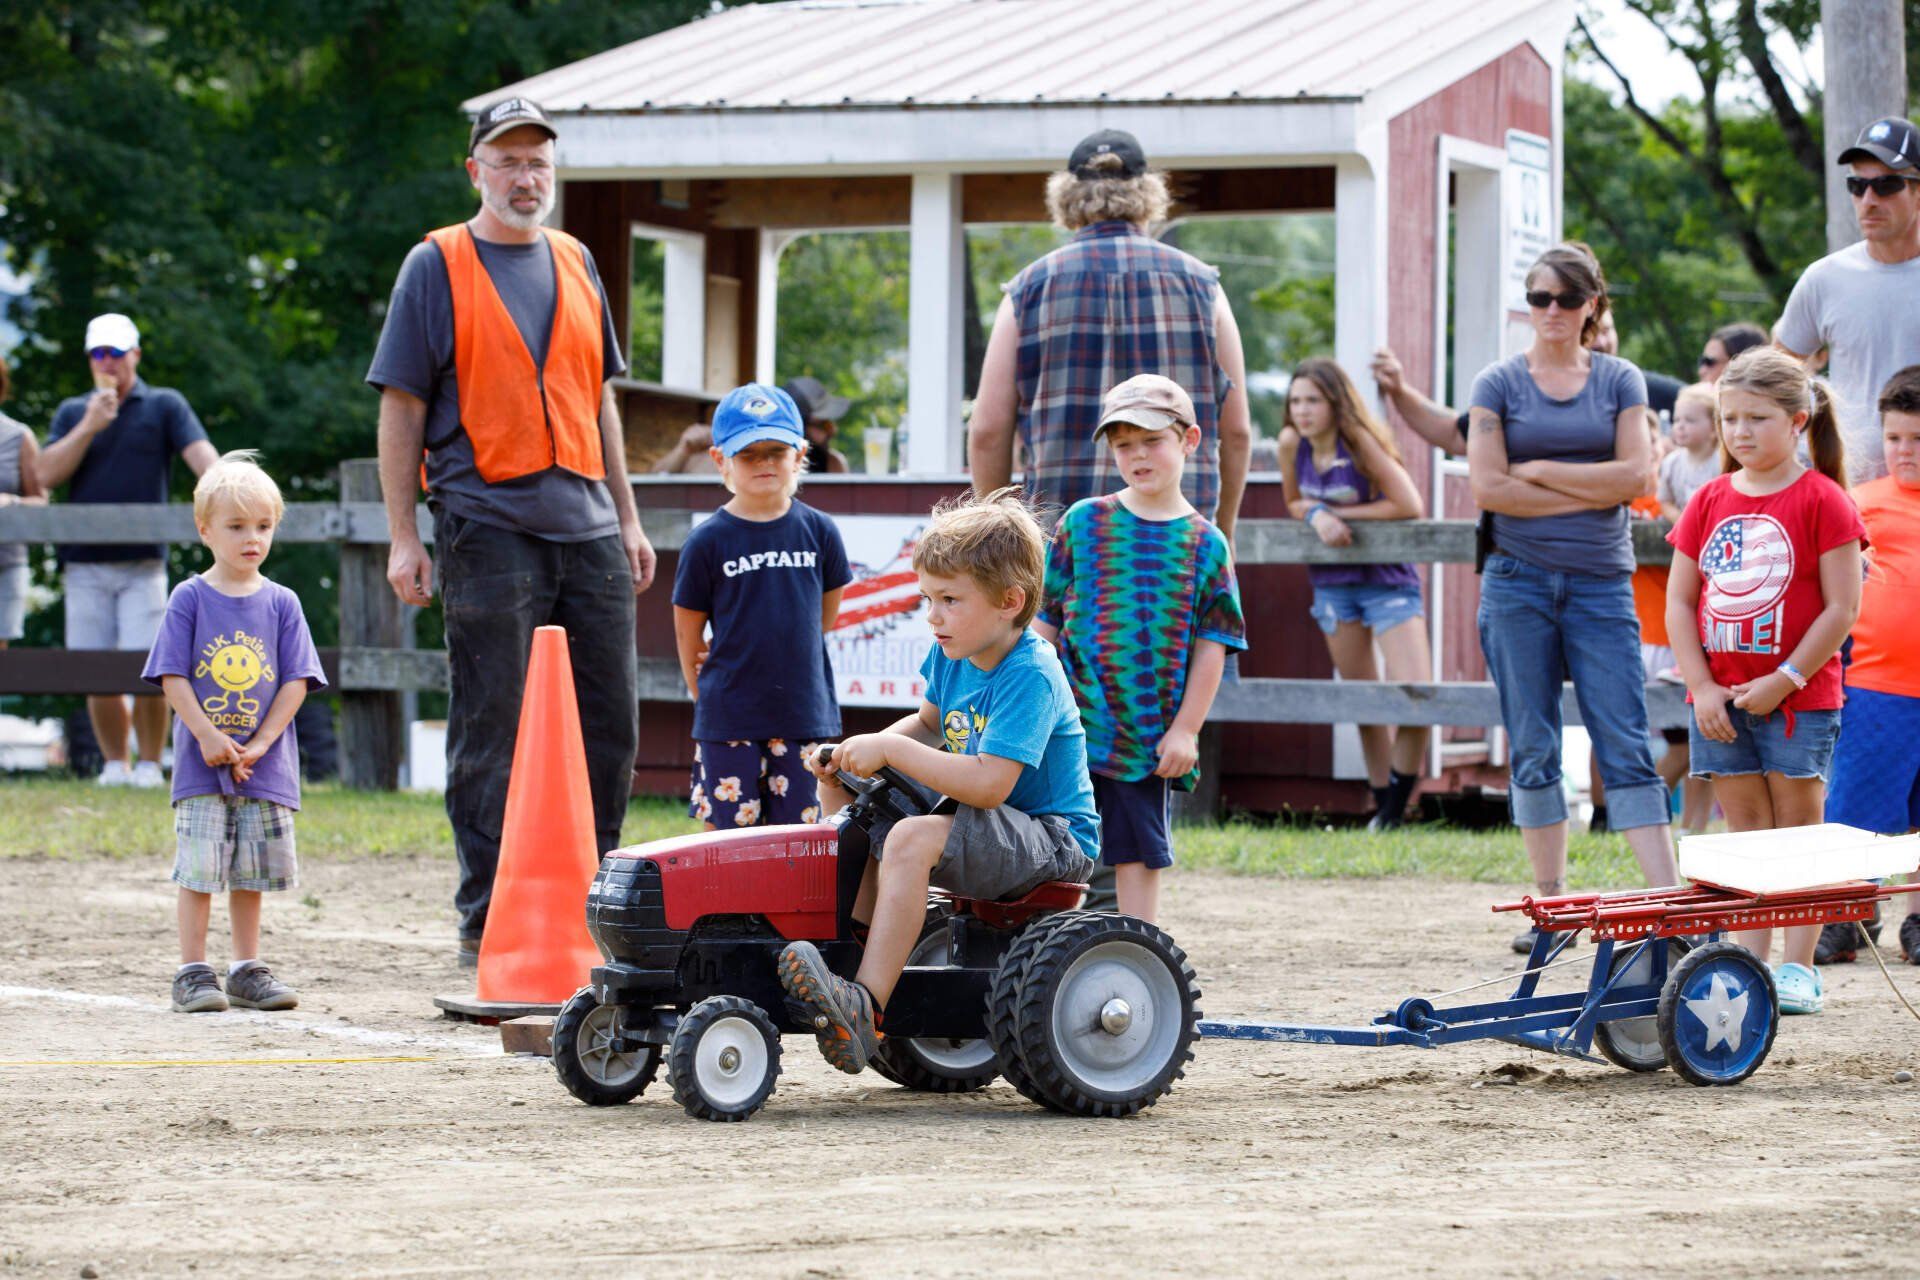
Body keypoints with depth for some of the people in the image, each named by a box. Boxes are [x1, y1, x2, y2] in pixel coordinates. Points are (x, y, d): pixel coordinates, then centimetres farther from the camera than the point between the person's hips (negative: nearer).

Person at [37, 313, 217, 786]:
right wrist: (89, 427, -7)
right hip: (85, 564, 2)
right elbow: (46, 474, 3)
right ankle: (114, 763, 13)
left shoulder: (164, 406, 7)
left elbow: (200, 454, -8)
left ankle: (149, 764, 3)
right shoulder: (72, 412, 14)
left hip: (143, 564, -2)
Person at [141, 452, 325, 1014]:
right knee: (199, 866, -5)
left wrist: (258, 745, -9)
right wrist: (209, 737, -14)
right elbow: (173, 678, -5)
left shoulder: (280, 603, 4)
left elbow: (296, 682, 1)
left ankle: (247, 970, 17)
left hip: (265, 763, 2)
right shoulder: (190, 599, -1)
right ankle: (193, 972, 1)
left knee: (253, 868, 7)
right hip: (201, 762, -2)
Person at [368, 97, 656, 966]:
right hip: (488, 527, -5)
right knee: (491, 731, -3)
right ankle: (486, 924, 2)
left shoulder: (575, 265, 17)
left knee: (609, 725, 6)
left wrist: (627, 518, 17)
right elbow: (402, 408, -1)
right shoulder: (437, 267, 1)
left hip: (587, 528, 5)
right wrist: (403, 537, -8)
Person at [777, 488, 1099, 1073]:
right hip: (985, 827, 10)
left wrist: (890, 749, -28)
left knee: (912, 839, -34)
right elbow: (929, 723, 24)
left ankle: (865, 1006, -41)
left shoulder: (1030, 675, -23)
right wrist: (860, 751, 4)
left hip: (1052, 840, -10)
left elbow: (989, 783, -32)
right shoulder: (953, 657, 4)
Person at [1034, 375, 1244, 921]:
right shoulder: (1084, 522, 4)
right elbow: (1046, 620, 7)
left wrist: (1185, 730, -4)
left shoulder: (1204, 543, 2)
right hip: (1072, 727, 0)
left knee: (1140, 855, 4)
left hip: (1151, 738, 0)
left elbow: (1212, 645, 1)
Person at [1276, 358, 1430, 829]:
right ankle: (1382, 804, 21)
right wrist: (1316, 516, -11)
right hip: (1333, 583, 5)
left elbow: (1410, 506, -21)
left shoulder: (1360, 442, -17)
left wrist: (1341, 513, -16)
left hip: (1387, 579, -5)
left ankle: (1397, 807, -1)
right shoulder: (1292, 443, -4)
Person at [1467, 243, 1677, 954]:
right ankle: (1551, 902, 9)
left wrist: (1539, 472, -6)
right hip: (1519, 581, 0)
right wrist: (1592, 491, -6)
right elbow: (1488, 486, -6)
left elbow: (1637, 475, -4)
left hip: (1601, 582, 0)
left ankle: (1669, 898, -12)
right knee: (1534, 751, 2)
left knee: (1625, 746, -7)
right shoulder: (1499, 384, 6)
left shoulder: (1620, 380, 8)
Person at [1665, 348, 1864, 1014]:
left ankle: (1799, 968, 4)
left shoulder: (1822, 501, -7)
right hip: (1719, 699, 4)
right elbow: (1679, 602, 8)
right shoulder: (1710, 502, 7)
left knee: (1798, 829, 1)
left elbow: (1842, 608, -10)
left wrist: (1784, 680, -13)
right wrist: (1704, 688, -3)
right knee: (1745, 830, 7)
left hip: (1799, 698, -4)